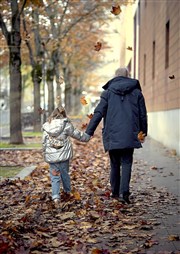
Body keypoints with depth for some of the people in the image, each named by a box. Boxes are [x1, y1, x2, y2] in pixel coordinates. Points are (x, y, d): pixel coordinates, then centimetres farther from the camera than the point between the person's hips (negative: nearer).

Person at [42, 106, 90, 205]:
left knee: (54, 177, 5)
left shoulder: (47, 127, 0)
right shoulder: (66, 125, -4)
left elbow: (44, 143, 2)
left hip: (51, 156, 0)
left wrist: (45, 154, 12)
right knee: (65, 173, 18)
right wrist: (87, 137, 22)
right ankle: (67, 191, 37)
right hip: (64, 155, 0)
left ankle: (55, 196, -9)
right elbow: (78, 134, 5)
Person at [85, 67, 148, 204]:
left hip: (112, 135, 0)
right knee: (126, 163, 1)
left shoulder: (108, 92, 3)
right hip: (130, 135, 0)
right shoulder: (137, 93, 6)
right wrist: (143, 133, 21)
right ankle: (124, 192, -15)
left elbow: (98, 113, -3)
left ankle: (115, 191, 19)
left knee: (115, 164, 14)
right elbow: (143, 115, 9)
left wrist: (88, 132, -1)